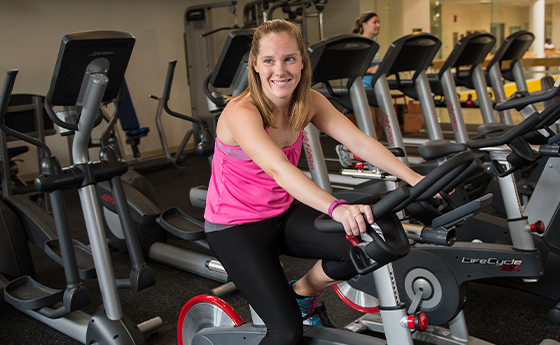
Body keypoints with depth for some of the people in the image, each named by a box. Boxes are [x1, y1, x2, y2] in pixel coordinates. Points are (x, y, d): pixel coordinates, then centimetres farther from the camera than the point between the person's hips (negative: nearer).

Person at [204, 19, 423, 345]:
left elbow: (360, 141, -15)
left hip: (284, 212, 6)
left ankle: (302, 292, 11)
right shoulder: (241, 113, -27)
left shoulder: (309, 102, -7)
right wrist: (337, 207, -58)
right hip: (235, 225, -6)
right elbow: (278, 169, -43)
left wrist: (414, 178, -27)